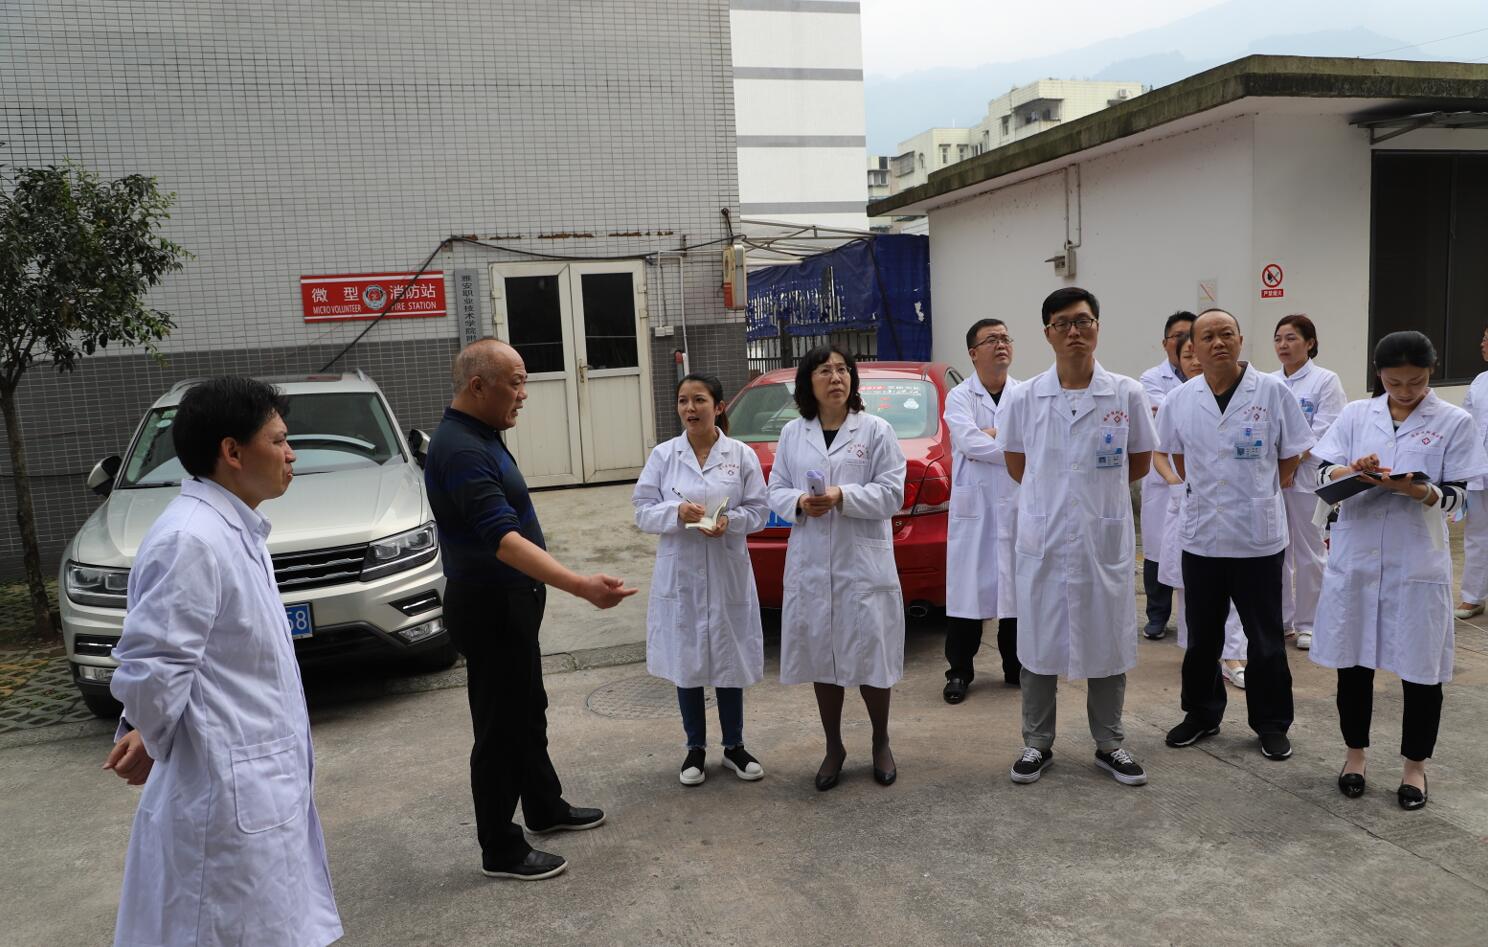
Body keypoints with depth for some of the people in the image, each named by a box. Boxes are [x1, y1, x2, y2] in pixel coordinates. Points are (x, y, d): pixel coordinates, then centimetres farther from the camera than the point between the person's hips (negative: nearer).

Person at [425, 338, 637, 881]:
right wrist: (581, 586, -45)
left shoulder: (481, 436, 8)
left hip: (512, 600, 10)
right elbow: (503, 539, -36)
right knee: (500, 726, 2)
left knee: (529, 712, 21)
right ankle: (501, 851, 15)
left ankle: (545, 809, 38)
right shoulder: (460, 450, -25)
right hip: (489, 607, -10)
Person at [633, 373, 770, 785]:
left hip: (728, 573, 0)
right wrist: (677, 512, -21)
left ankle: (734, 746, 27)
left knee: (729, 660, 10)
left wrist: (729, 521, -20)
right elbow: (643, 512, -2)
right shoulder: (663, 455, 0)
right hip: (679, 574, 1)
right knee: (686, 662, 9)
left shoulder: (742, 454, -2)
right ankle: (695, 748, 26)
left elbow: (758, 510, 0)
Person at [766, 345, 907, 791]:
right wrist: (799, 502, -13)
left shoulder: (876, 430, 0)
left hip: (864, 564, -3)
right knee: (822, 659, 9)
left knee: (870, 656, 2)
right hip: (810, 565, 3)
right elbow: (776, 490, 9)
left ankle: (881, 744, 24)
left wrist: (842, 497, -19)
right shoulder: (792, 433, 9)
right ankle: (834, 748, 26)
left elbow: (891, 493, -5)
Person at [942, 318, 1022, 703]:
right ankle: (959, 671, 13)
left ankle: (1016, 667, 24)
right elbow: (969, 442, -17)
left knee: (1016, 587, 9)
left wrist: (993, 435, -14)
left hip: (1018, 505, 2)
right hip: (973, 506, -2)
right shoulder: (959, 397, -1)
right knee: (967, 589, 2)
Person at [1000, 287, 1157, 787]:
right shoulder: (1024, 398, -3)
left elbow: (1139, 463, 8)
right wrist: (1052, 495, 10)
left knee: (1108, 643, 10)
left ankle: (1109, 743, 27)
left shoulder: (1126, 394, -3)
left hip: (1105, 539, 0)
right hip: (1043, 539, 0)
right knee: (1038, 643, 9)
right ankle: (1037, 743, 24)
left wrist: (1098, 492, 10)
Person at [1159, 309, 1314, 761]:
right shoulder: (1180, 399, 0)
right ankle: (1201, 713, 30)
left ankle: (1272, 723, 24)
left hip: (1259, 536, -2)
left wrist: (1260, 493, 6)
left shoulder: (1272, 392, -7)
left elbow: (1292, 454, 3)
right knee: (1201, 636, 14)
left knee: (1265, 638, 9)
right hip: (1201, 535, 3)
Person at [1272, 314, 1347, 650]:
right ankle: (1280, 619, 22)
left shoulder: (1326, 380, -5)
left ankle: (1308, 623, 15)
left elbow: (1324, 433, -12)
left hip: (1306, 476, -4)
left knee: (1309, 551, 3)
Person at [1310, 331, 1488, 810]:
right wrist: (1352, 471, -21)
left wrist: (1416, 489, -24)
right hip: (1356, 556, 2)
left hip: (1417, 561, -1)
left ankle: (1415, 764, 26)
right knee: (1353, 660, 11)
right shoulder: (1356, 414, 3)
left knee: (1421, 667, 7)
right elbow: (1323, 476, 0)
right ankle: (1355, 752, 29)